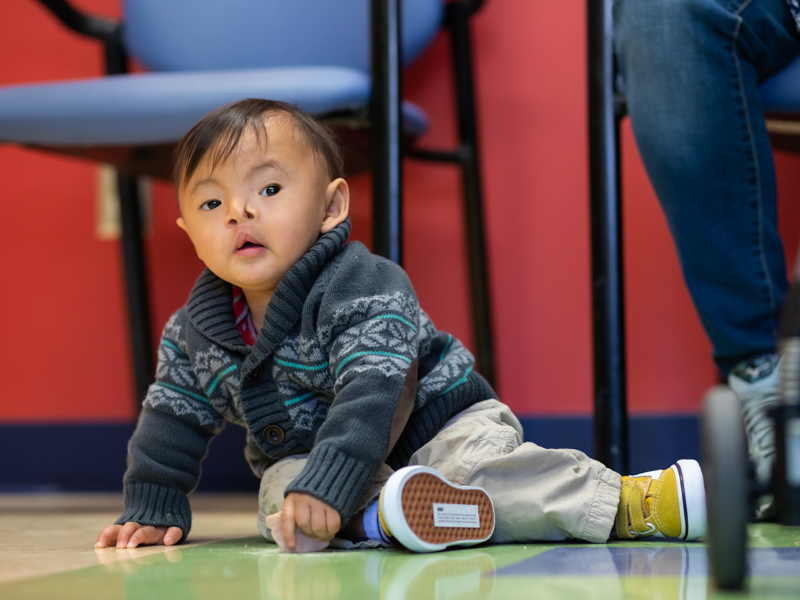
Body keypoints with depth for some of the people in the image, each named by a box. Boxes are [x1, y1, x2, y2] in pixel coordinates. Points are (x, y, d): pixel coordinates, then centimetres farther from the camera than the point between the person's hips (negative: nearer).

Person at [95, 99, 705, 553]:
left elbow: (371, 398, -36)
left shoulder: (362, 290, -24)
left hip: (436, 425, -5)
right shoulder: (196, 330, -3)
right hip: (300, 451, 6)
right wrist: (152, 510, 5)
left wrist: (326, 484, -46)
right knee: (281, 492, -26)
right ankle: (373, 515, -50)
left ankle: (626, 502, -38)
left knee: (483, 466, -33)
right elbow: (172, 418, 9)